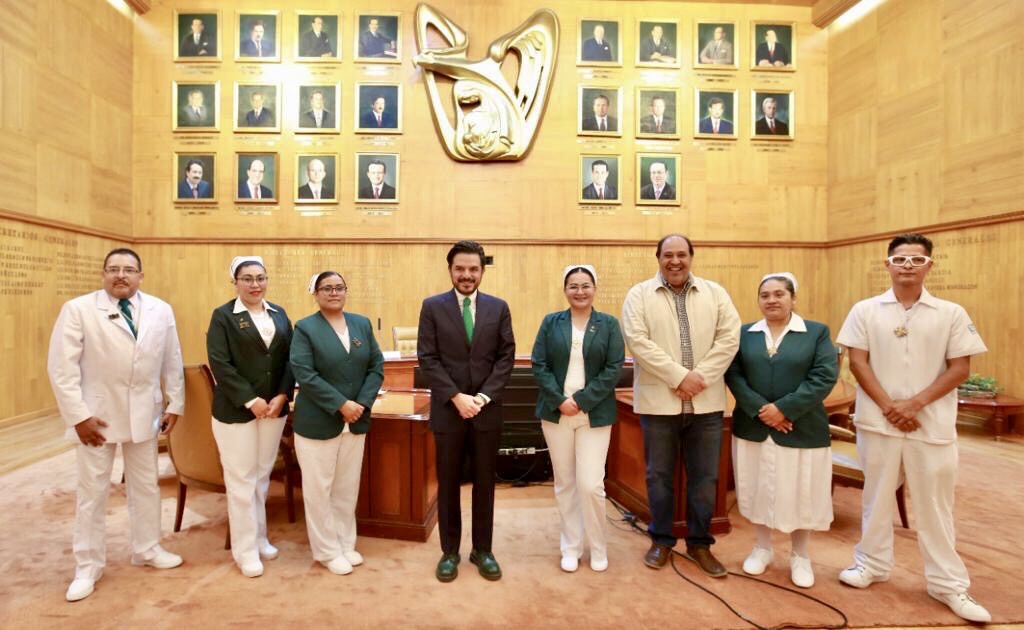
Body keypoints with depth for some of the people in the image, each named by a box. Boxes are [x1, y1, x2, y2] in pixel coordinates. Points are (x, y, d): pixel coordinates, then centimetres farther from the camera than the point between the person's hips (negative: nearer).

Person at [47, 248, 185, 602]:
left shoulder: (161, 310, 2)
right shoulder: (77, 309, -7)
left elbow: (172, 362, 6)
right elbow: (61, 367, -10)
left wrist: (174, 404, 4)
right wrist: (78, 415, -14)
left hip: (144, 413, 3)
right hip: (96, 414, -3)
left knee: (146, 486, 15)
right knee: (92, 492, 8)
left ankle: (147, 550, 33)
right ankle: (88, 567, 26)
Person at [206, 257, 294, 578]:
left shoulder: (279, 314, 8)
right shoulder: (223, 316, -4)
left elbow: (290, 359, 5)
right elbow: (219, 364, -11)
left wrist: (282, 396, -7)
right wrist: (250, 400, -16)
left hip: (274, 407, 4)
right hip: (236, 410, -4)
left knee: (262, 476, 14)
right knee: (241, 480, 5)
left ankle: (260, 538, 30)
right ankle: (245, 550, 18)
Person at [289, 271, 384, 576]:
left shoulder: (362, 324, 7)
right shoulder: (305, 328, -6)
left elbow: (376, 366, 4)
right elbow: (304, 375, -14)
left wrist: (362, 403, -9)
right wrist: (341, 405, -19)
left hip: (356, 421, 4)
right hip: (317, 422, -4)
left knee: (348, 488, 15)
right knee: (319, 489, 8)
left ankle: (346, 544, 31)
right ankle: (327, 551, 25)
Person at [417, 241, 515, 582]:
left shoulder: (499, 307, 4)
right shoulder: (432, 306, 0)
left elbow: (506, 357, 0)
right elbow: (427, 359, -5)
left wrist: (484, 396, -11)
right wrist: (456, 396, -14)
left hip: (487, 409, 1)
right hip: (447, 409, -1)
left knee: (484, 483, 11)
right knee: (448, 484, 10)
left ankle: (482, 550, 28)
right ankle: (450, 551, 27)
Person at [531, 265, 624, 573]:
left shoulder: (609, 324, 1)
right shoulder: (551, 322, 4)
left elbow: (613, 369, -6)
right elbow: (539, 365, -1)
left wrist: (581, 400, -14)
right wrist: (560, 400, -13)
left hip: (595, 415, -1)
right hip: (556, 412, 2)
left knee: (591, 485, -3)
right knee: (564, 483, 11)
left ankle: (598, 547, 22)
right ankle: (571, 546, 28)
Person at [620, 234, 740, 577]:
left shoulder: (715, 293, 8)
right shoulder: (639, 294, 1)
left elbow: (729, 338, -1)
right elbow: (637, 341, -11)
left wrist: (699, 377, -13)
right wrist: (679, 376, -16)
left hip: (706, 402, 2)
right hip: (659, 401, -1)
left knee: (704, 477, 10)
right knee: (659, 475, 10)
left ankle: (699, 543, 29)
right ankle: (662, 540, 29)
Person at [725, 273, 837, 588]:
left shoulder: (817, 332, 0)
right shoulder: (744, 333, 5)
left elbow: (825, 376, -10)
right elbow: (733, 374, -3)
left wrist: (784, 408, -18)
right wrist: (759, 409, -16)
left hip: (802, 430, -1)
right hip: (753, 428, 2)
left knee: (800, 493, 9)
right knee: (759, 489, 12)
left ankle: (800, 556, 30)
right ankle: (762, 547, 32)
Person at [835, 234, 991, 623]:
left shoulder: (951, 314, 1)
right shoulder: (866, 310, 1)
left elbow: (960, 368, -2)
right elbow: (858, 362, -3)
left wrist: (915, 403, -12)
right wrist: (889, 407, -10)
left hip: (932, 425, 0)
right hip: (878, 421, 0)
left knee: (934, 503, 10)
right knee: (876, 496, 13)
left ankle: (948, 584, 25)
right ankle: (872, 563, 29)